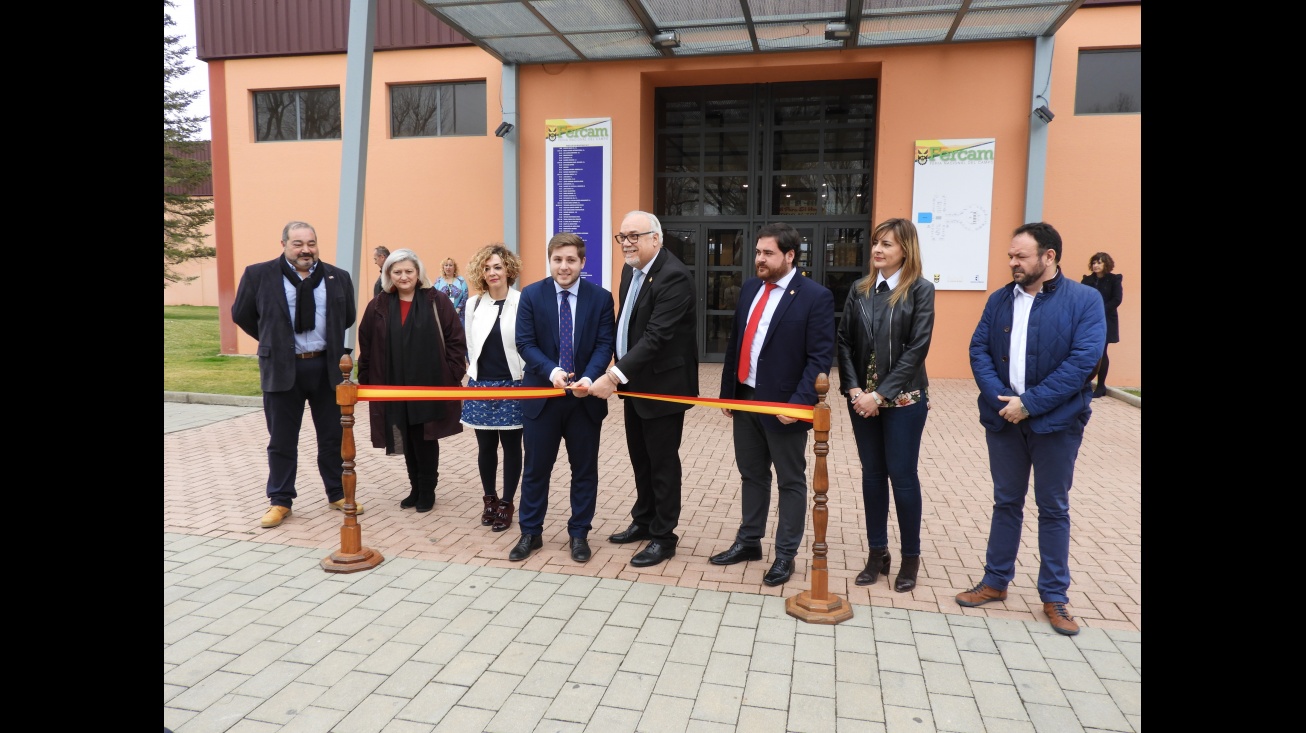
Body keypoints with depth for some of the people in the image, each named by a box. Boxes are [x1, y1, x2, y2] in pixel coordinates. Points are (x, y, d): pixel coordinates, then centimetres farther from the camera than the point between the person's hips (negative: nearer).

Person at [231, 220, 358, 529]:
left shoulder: (338, 277, 2)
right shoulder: (258, 275, -4)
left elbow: (348, 317, 15)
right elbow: (241, 315, 7)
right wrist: (273, 342, 10)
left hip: (326, 366, 2)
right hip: (282, 368, -2)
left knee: (333, 435, 10)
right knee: (282, 440, 8)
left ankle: (338, 494, 24)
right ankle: (280, 501, 20)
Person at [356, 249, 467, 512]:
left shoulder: (437, 301, -3)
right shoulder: (378, 306, 5)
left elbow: (455, 340, -4)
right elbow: (366, 347, 8)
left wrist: (452, 375, -8)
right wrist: (366, 381, 5)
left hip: (429, 385, -3)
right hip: (394, 387, 3)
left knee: (425, 439, 2)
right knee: (407, 441, 12)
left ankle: (427, 490, 18)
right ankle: (416, 489, 26)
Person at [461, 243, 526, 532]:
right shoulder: (474, 304, 6)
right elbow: (470, 344, 13)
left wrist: (527, 379, -8)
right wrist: (474, 373, 9)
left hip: (512, 386, -4)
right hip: (480, 385, 4)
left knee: (511, 446, 6)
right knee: (486, 446, 11)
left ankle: (506, 503, 18)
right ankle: (490, 499, 28)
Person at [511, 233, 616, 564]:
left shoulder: (601, 298, -1)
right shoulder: (531, 295, -1)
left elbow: (605, 344, -6)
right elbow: (525, 342, -7)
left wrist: (589, 378, -25)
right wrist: (552, 371, -24)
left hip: (585, 397, 0)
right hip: (542, 395, 0)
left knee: (584, 469, 10)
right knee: (535, 468, 10)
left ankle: (579, 534, 25)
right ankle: (530, 533, 25)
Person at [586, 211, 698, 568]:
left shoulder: (674, 277, -22)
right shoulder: (630, 269, 6)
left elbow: (657, 336, -28)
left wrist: (615, 375, -30)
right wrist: (619, 371, 8)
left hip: (663, 384, -8)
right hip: (634, 381, 8)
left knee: (662, 462, 4)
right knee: (640, 457, 19)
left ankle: (664, 537, 18)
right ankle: (643, 521, 36)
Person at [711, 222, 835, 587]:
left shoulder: (815, 296, -11)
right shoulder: (749, 289, 9)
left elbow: (820, 358, -15)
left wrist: (798, 403, -22)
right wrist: (727, 390, 11)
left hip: (784, 406, -6)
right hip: (745, 399, 7)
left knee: (790, 482, 8)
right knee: (752, 475, 18)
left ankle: (785, 554, 20)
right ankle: (748, 541, 32)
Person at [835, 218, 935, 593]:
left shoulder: (920, 290, -5)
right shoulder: (859, 289, 7)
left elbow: (917, 348, -11)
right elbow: (845, 342, 4)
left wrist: (881, 394, -15)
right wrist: (854, 389, -9)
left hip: (903, 398, -4)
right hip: (862, 398, 4)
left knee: (902, 475, 2)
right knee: (872, 474, 10)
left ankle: (910, 557, 19)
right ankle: (878, 552, 22)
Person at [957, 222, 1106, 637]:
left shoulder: (1085, 300, -8)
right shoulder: (999, 300, 5)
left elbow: (1083, 360, -16)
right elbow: (979, 350, 0)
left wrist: (1029, 403, -19)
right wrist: (1000, 399, -15)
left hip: (1057, 422, -3)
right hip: (1003, 418, 3)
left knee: (1053, 508, 9)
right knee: (1006, 503, 14)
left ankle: (1054, 596, 22)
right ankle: (996, 582, 27)